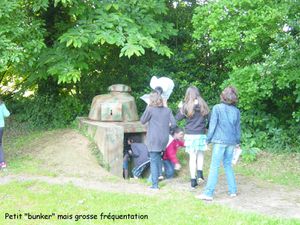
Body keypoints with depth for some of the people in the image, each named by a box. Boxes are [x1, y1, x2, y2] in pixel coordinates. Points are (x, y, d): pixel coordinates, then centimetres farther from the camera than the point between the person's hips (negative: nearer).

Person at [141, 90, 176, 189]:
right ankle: (157, 176, 28)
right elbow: (173, 124, 1)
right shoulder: (167, 110, 3)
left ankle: (155, 184, -4)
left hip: (153, 139, -5)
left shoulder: (150, 109, -9)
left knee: (154, 161, -2)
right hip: (164, 138, 5)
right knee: (158, 158, 23)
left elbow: (142, 121, 3)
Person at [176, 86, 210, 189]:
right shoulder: (203, 105, -1)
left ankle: (193, 180, 6)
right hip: (201, 134, 1)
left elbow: (177, 118, 0)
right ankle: (200, 173, 1)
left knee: (192, 156, 5)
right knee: (200, 154, 19)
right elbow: (208, 118, 0)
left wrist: (180, 108, 15)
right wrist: (205, 127, 16)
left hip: (190, 134, -1)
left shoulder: (186, 106, -5)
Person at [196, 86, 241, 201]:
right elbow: (238, 128, 13)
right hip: (231, 141, 5)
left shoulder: (217, 108, -6)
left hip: (220, 141, -4)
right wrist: (238, 142, 24)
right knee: (228, 165, 17)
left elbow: (212, 125, -7)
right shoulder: (236, 111, 7)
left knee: (214, 166, -4)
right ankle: (233, 190, 18)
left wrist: (208, 139, 0)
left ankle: (208, 193, -6)